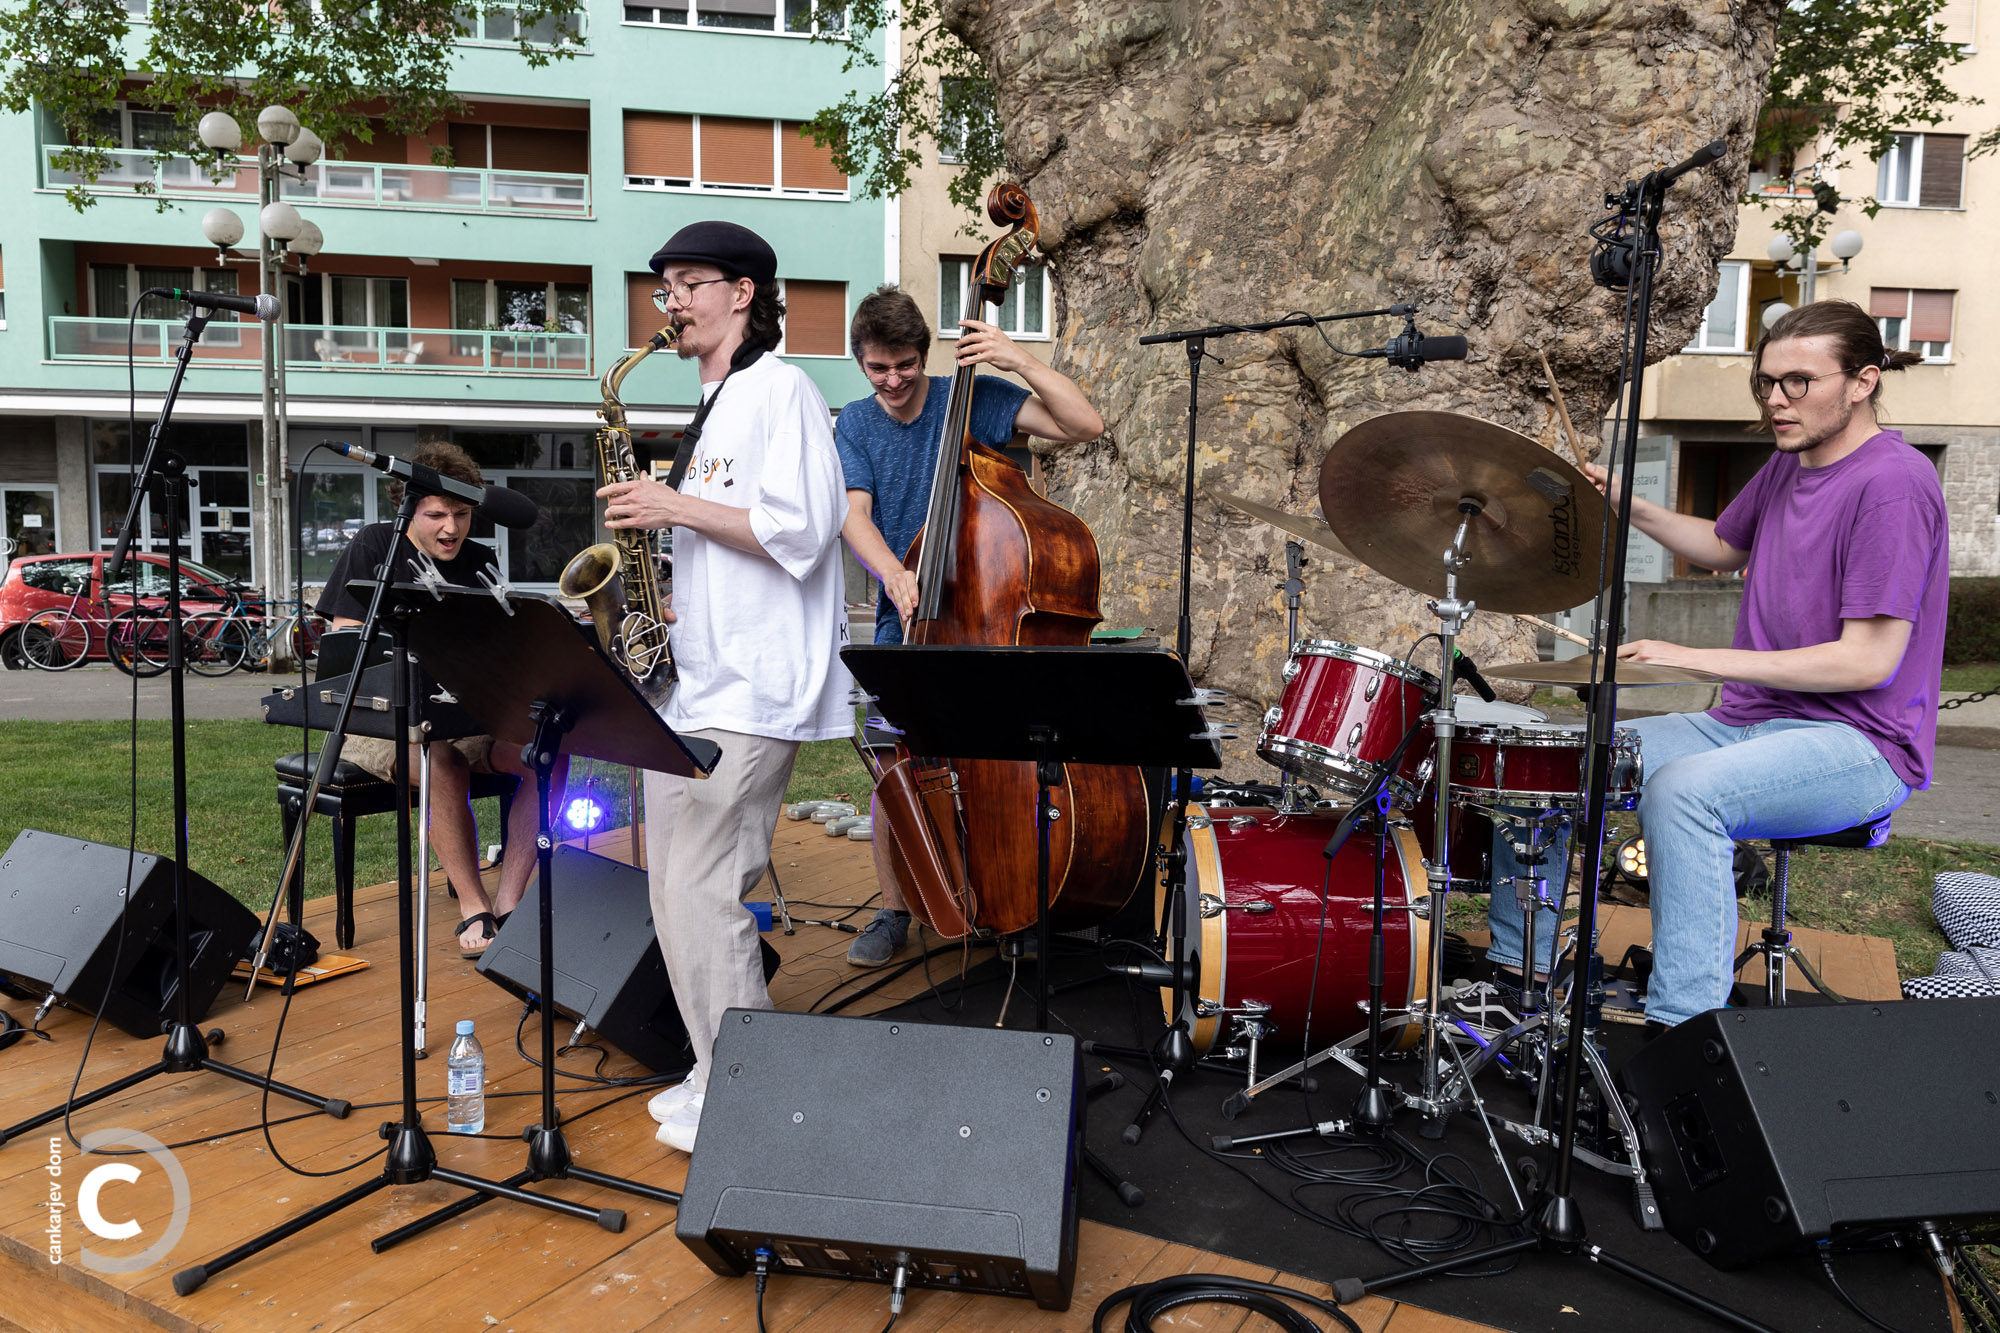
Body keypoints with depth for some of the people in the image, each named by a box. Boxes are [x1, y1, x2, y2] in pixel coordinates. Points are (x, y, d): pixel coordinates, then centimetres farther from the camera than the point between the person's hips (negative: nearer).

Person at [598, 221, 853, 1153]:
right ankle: (718, 1073, 23)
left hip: (750, 691, -10)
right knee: (678, 890, 11)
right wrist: (659, 562, 11)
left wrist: (679, 508, -15)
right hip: (693, 682, 10)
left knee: (703, 891, -10)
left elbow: (801, 531, -19)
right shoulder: (717, 408, 22)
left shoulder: (781, 391, -7)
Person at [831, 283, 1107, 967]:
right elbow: (853, 513, -8)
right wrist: (892, 572, -27)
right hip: (906, 618, 2)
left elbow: (1085, 424, -10)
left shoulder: (976, 399, -1)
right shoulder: (853, 425, 7)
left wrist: (1019, 360, -20)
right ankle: (894, 912, 11)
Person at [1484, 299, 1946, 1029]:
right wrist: (1631, 508, 10)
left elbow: (1870, 661, -21)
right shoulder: (1790, 464, 10)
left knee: (1683, 789, -37)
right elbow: (1725, 547, 29)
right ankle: (1514, 968, 8)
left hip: (1857, 746, -9)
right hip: (1748, 720, 9)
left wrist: (1699, 659, -24)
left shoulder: (1894, 483, -17)